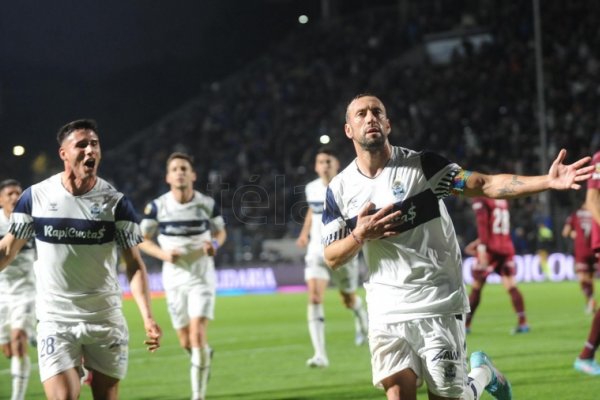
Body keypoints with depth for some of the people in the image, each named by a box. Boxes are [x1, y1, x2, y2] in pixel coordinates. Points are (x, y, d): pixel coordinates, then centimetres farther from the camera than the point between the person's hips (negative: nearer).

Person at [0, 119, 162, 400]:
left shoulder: (116, 202, -4)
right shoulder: (36, 196, -2)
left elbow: (134, 264, -4)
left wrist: (147, 317, -16)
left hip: (105, 319, 1)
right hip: (55, 318, -1)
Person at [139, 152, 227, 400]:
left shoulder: (207, 204, -6)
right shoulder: (157, 206, -6)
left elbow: (221, 232, 10)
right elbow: (143, 240, 3)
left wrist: (214, 244, -13)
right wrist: (163, 254, -16)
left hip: (202, 277, -2)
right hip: (174, 279, 2)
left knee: (198, 335, -16)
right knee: (185, 342, 10)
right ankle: (205, 356, 47)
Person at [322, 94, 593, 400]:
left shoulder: (420, 165, -5)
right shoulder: (339, 189, 3)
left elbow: (485, 185, -11)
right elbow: (332, 258, 6)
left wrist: (547, 181, -24)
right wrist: (360, 236, -15)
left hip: (438, 305, -2)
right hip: (387, 311, 2)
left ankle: (482, 373, 33)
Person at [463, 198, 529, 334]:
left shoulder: (479, 199, -7)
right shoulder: (502, 200, 15)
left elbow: (482, 223, -17)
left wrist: (481, 246, -21)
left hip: (491, 248, -5)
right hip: (507, 249, 5)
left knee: (476, 287, 6)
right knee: (511, 286, 1)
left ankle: (466, 324, 13)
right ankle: (523, 322, -11)